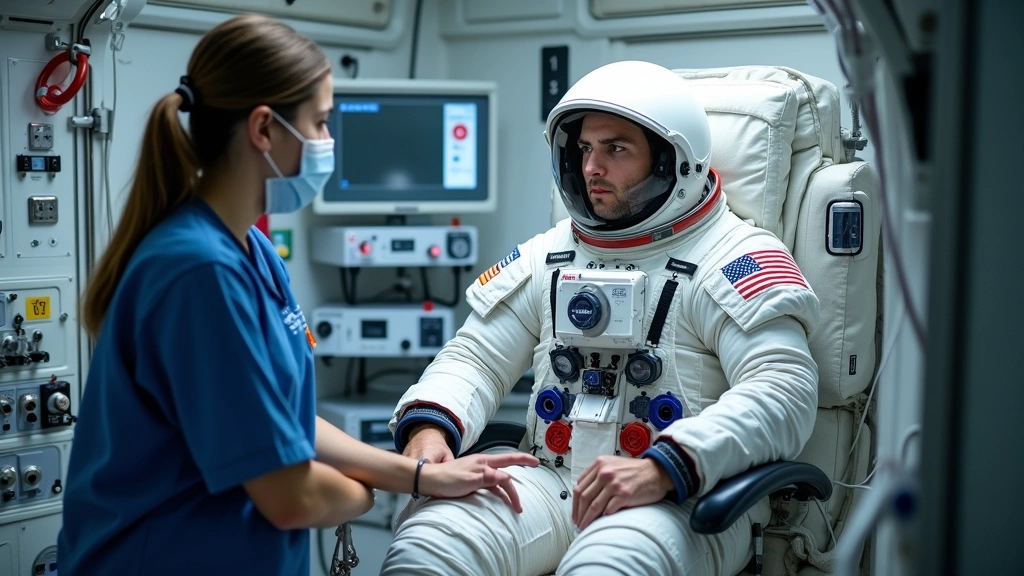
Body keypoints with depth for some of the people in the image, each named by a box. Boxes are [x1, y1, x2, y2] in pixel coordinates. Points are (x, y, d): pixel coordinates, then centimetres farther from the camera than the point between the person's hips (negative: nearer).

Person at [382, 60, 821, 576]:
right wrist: (428, 426, -9)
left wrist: (663, 469, -28)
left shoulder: (731, 259, -2)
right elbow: (476, 358, 15)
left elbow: (785, 389, -15)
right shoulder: (548, 256, 16)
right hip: (547, 480, 4)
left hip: (684, 498, -4)